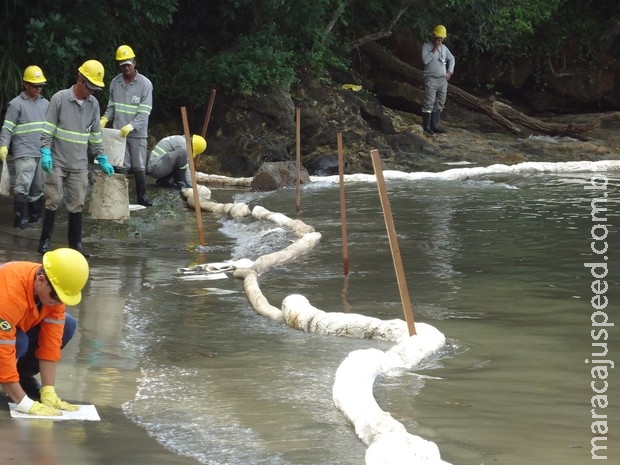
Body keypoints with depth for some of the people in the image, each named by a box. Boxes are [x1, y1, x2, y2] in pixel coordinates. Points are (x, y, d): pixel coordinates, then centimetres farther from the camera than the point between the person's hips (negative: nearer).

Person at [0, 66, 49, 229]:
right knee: (23, 186, -14)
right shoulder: (16, 104, -3)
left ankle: (35, 216, 19)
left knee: (38, 188, 10)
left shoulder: (45, 103, 15)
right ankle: (19, 219, -12)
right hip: (24, 153, -6)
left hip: (43, 154, 6)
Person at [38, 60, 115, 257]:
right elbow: (48, 129, -6)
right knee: (53, 200, -4)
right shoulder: (60, 98, -6)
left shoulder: (93, 104, 8)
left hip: (79, 164, 4)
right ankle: (45, 240, 7)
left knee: (77, 204, 3)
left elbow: (96, 135, 15)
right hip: (57, 161, -4)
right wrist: (46, 152, -16)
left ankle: (75, 243, 9)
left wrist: (102, 159, 12)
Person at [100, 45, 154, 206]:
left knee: (139, 167, 4)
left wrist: (131, 126, -24)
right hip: (118, 133, 2)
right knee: (122, 167, 3)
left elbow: (144, 112, -11)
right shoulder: (115, 82, 5)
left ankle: (141, 197, 14)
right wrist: (105, 118, -5)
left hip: (137, 134, -2)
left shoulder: (145, 84, -7)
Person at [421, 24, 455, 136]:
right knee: (429, 103, -11)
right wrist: (434, 49, -19)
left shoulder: (444, 47, 12)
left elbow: (451, 59, 24)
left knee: (439, 104, 8)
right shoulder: (426, 46, -5)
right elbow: (425, 60, -20)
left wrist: (450, 71, 12)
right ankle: (426, 127, -11)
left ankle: (434, 125, 14)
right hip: (431, 80, -7)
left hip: (443, 80, 7)